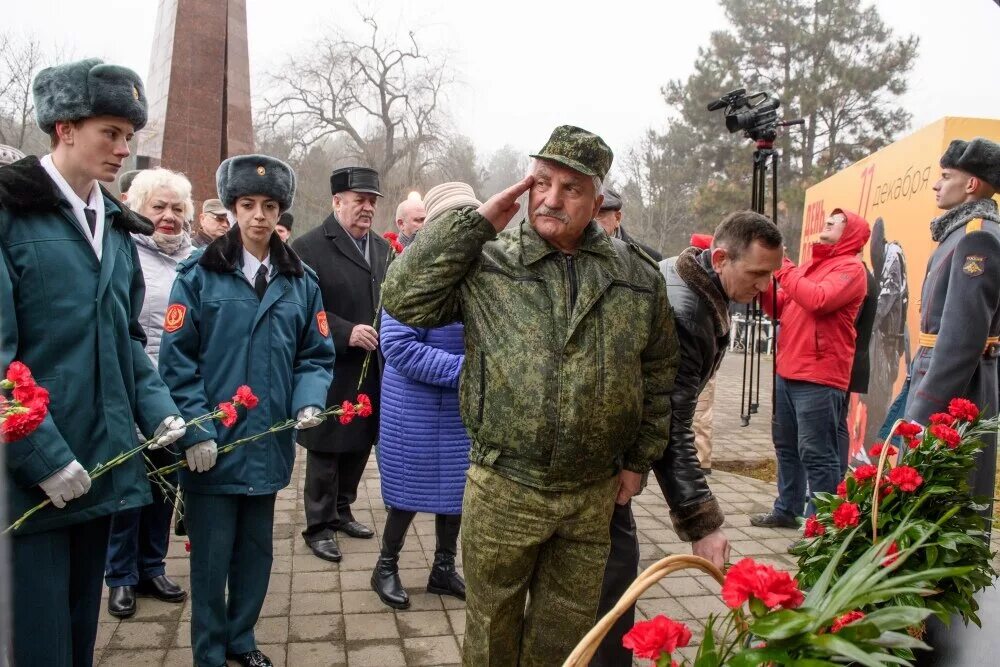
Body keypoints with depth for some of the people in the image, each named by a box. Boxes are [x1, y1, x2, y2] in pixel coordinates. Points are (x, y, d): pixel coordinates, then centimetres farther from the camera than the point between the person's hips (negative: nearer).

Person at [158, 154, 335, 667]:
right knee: (211, 557, 8)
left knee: (256, 551, 18)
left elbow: (316, 354, 7)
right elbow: (177, 357, -9)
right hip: (212, 446, -3)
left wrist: (309, 402, -11)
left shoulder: (300, 281, 5)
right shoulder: (199, 273, -6)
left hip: (267, 445, 4)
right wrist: (195, 430, -16)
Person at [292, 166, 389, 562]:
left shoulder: (382, 248, 12)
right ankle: (319, 527, 21)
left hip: (372, 369, 6)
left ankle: (341, 511, 34)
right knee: (326, 449, 5)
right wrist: (345, 332, -22)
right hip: (331, 370, -6)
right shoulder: (310, 246, -9)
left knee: (360, 444, 15)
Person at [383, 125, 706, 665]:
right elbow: (404, 298, -15)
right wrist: (475, 223, -15)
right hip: (503, 491, -2)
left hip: (593, 497, 2)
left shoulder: (637, 275, 2)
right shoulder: (486, 263, -5)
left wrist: (639, 460, 11)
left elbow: (658, 375, 10)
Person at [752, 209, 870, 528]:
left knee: (817, 454, -6)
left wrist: (784, 268, -13)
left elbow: (818, 300, -22)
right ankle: (787, 510, 29)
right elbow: (779, 309, 19)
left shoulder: (850, 268, -4)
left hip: (818, 377, -9)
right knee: (786, 446, 17)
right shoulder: (809, 266, 21)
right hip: (787, 372, 9)